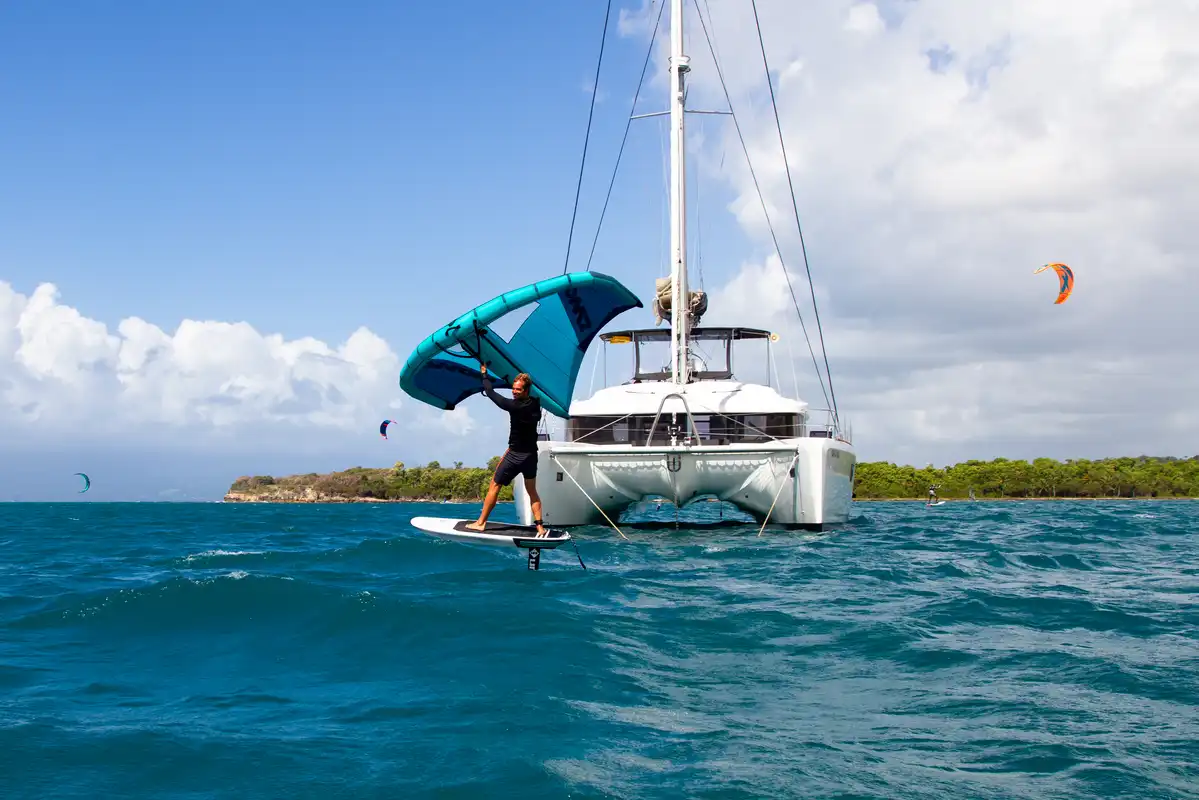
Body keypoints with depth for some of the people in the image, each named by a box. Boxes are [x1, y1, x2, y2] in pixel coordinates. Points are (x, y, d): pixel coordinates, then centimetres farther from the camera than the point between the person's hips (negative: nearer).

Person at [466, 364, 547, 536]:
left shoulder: (515, 406, -22)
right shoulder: (535, 404, -3)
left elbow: (491, 394, -13)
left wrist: (484, 374, 1)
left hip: (516, 455, -7)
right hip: (531, 454, 7)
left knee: (494, 485, 6)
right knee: (532, 491, 15)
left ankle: (480, 522, 11)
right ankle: (539, 527, 9)